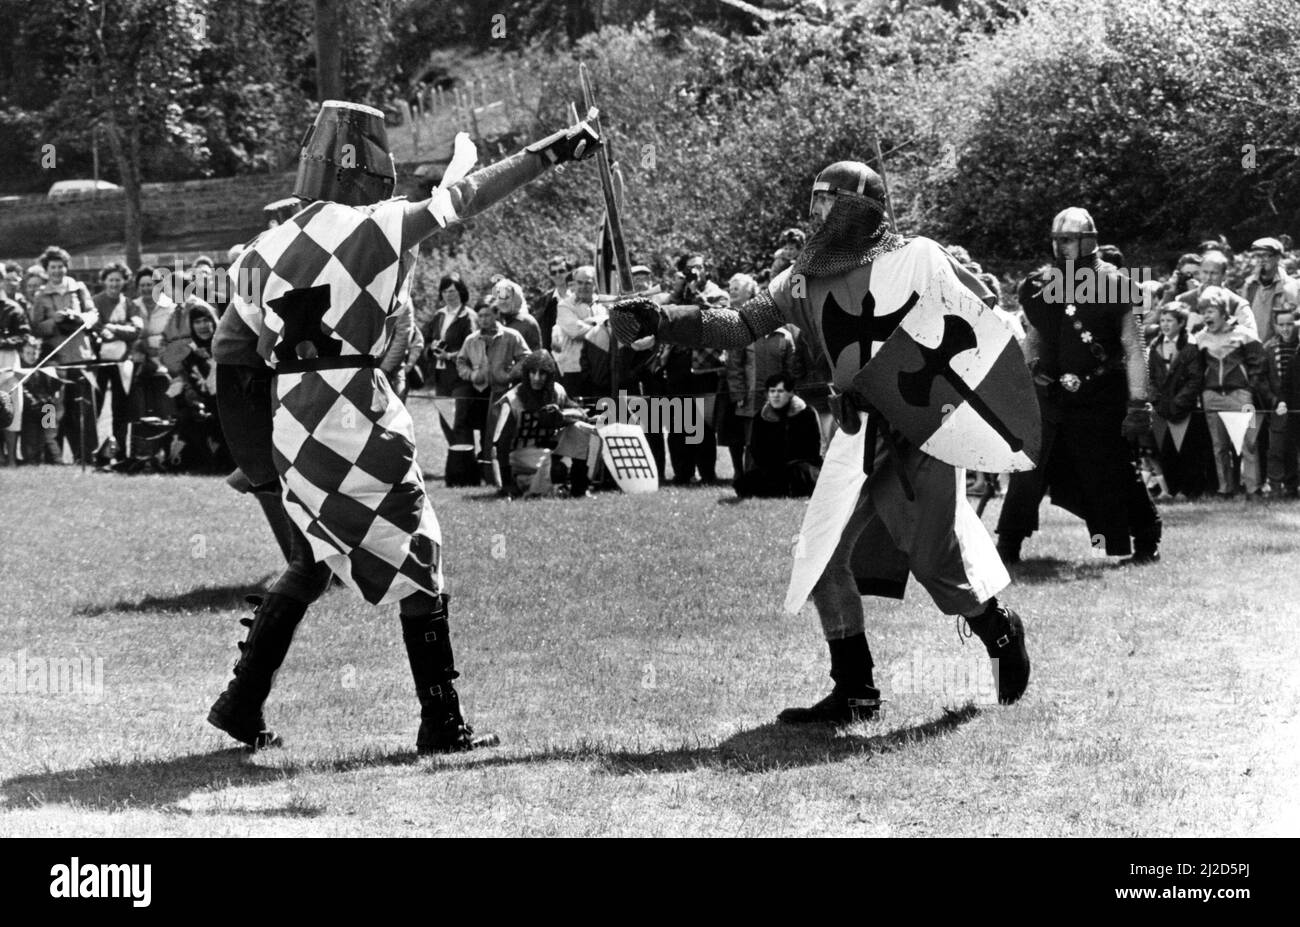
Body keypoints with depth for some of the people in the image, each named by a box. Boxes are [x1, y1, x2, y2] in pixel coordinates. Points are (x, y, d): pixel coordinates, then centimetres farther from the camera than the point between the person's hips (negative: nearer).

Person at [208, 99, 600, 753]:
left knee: (313, 564, 21)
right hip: (354, 422, -6)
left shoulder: (267, 248, 9)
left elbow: (231, 351, 9)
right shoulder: (380, 227, -5)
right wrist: (548, 153, 13)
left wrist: (258, 453, 14)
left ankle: (241, 705, 19)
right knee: (417, 562, 4)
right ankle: (441, 724, 4)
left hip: (288, 429, 6)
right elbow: (465, 197, 2)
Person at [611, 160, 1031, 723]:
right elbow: (740, 326, 6)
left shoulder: (917, 259, -6)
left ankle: (1002, 634, 29)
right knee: (824, 552, -3)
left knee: (936, 559, -2)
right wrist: (656, 321, -4)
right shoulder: (804, 280, 7)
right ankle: (855, 692, 6)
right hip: (859, 432, 5)